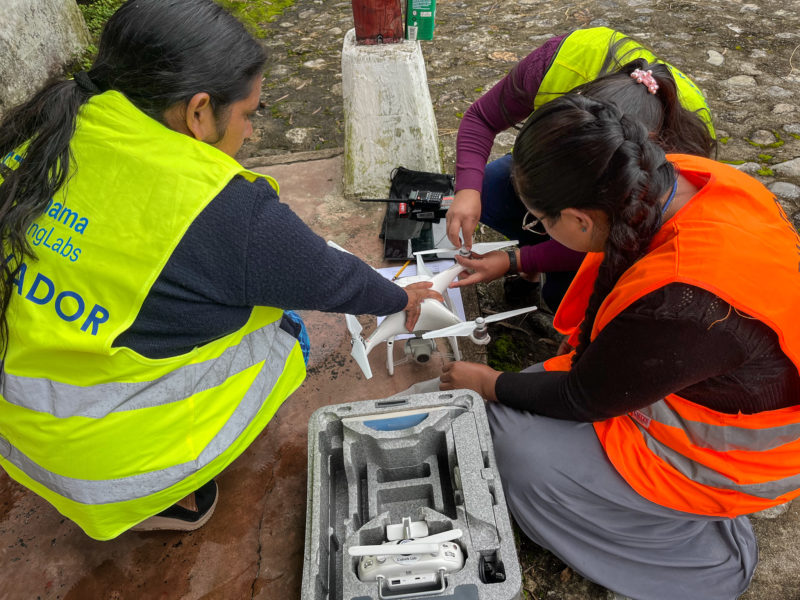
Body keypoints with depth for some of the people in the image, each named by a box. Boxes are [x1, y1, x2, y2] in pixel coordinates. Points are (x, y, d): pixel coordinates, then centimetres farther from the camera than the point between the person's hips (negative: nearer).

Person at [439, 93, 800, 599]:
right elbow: (616, 244, 7)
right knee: (526, 401, 1)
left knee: (521, 454, -13)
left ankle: (712, 559, 8)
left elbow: (583, 399, -21)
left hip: (727, 450, -8)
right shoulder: (677, 178, -17)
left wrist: (487, 383, -5)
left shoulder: (681, 301, -40)